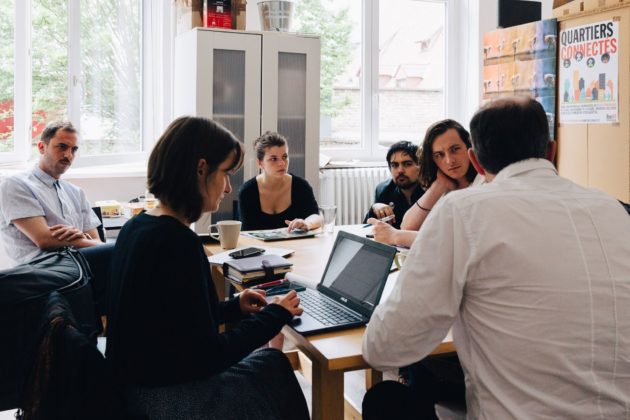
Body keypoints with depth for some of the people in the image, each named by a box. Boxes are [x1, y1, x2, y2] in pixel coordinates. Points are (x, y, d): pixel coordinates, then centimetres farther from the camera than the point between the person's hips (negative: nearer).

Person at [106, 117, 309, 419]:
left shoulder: (138, 225, 3)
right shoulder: (177, 241, -25)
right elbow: (207, 356, -22)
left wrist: (233, 307, 8)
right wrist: (275, 314, -10)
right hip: (162, 395, -8)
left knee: (272, 361, 17)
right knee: (276, 370, 8)